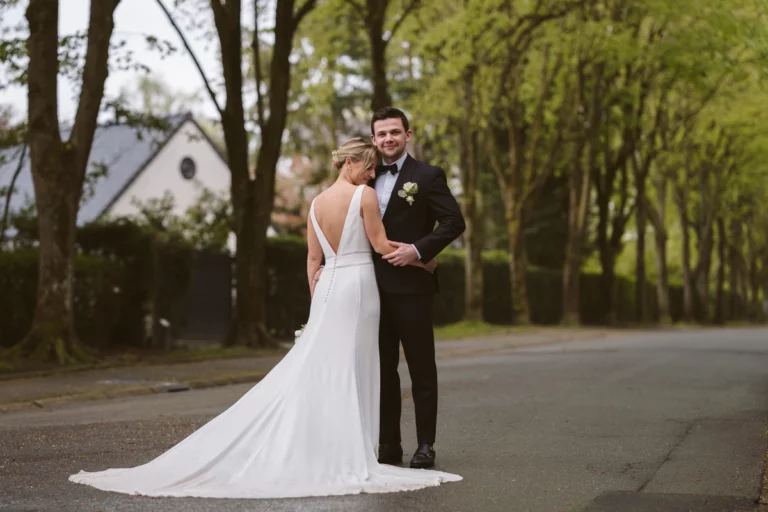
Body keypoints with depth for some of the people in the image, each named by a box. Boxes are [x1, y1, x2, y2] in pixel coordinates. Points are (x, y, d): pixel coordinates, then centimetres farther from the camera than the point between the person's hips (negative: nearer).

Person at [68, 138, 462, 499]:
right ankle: (344, 456, -1)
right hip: (357, 285, -6)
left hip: (327, 287, 6)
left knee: (312, 368, 8)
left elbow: (313, 258, 12)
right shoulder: (365, 195, -7)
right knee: (351, 372, -2)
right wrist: (423, 261, 7)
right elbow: (382, 246, -6)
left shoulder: (316, 203, 11)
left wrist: (317, 300, 16)